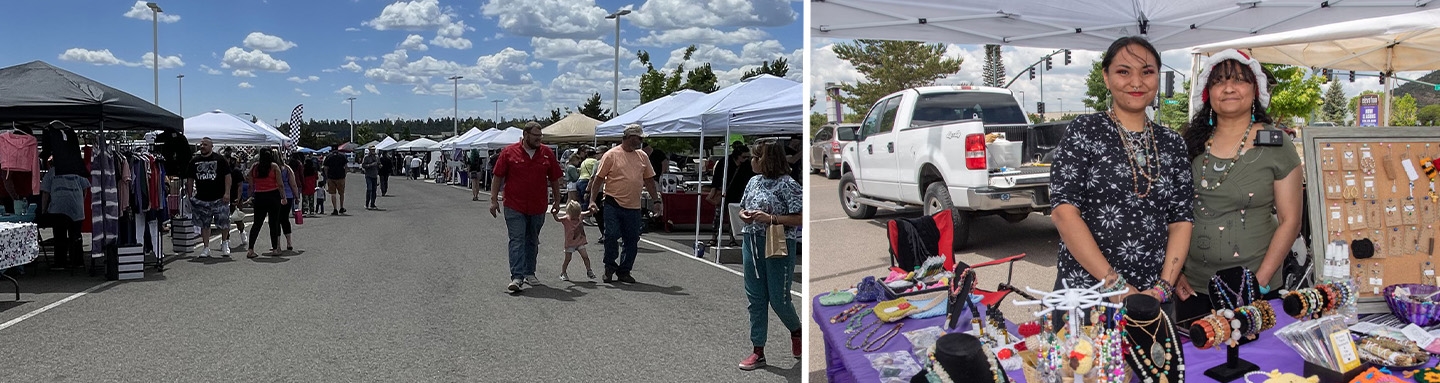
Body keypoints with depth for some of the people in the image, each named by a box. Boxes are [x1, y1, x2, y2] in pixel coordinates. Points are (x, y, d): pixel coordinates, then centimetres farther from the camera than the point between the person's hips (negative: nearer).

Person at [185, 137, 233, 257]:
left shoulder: (220, 159, -1)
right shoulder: (194, 161, 10)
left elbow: (228, 176, -3)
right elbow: (190, 180, 16)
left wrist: (227, 193, -11)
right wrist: (190, 196, 10)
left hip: (219, 198, -3)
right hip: (201, 199, 3)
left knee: (223, 223, -1)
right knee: (204, 224, 5)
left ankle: (225, 243, 23)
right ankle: (206, 248, 13)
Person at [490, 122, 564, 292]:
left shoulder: (547, 153, 4)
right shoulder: (509, 152, -3)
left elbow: (554, 179, 11)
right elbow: (498, 176, 1)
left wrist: (557, 201, 12)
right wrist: (494, 199, -2)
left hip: (538, 207, 3)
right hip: (514, 206, -3)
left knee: (532, 241, 14)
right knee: (517, 241, -8)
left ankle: (529, 273, 26)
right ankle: (517, 277, -12)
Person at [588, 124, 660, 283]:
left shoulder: (642, 156, 12)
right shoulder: (611, 155, -3)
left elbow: (649, 180, 19)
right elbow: (598, 179, -2)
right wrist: (592, 200, -8)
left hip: (633, 207, 5)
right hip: (613, 205, -4)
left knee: (632, 240, 5)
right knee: (611, 236, -8)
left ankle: (624, 271, 18)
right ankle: (610, 268, 12)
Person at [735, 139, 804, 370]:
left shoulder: (787, 184, -12)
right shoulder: (754, 181, 10)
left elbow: (800, 218, -16)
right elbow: (743, 208, 22)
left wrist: (770, 218, -22)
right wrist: (744, 215, -1)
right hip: (752, 244, 7)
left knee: (778, 298, 1)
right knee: (755, 299, 8)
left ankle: (796, 331, 33)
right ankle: (758, 352, 15)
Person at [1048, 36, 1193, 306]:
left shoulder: (1172, 143, 9)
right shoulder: (1084, 131, -3)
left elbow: (1181, 220, 6)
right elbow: (1064, 211, -12)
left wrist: (1162, 288, -8)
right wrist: (1114, 285, -16)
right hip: (1084, 292, -3)